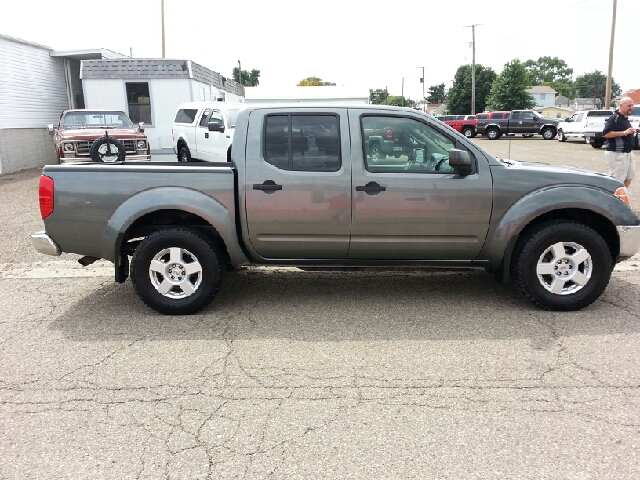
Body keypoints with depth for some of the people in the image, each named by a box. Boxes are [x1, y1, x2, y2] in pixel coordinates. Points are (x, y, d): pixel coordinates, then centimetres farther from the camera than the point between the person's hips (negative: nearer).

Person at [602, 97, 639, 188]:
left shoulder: (625, 118, 15)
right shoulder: (614, 118, -13)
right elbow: (605, 134, -23)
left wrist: (631, 131, 9)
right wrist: (624, 132, -25)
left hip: (628, 153, 10)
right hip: (616, 154, -10)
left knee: (629, 177, 14)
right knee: (617, 181, -8)